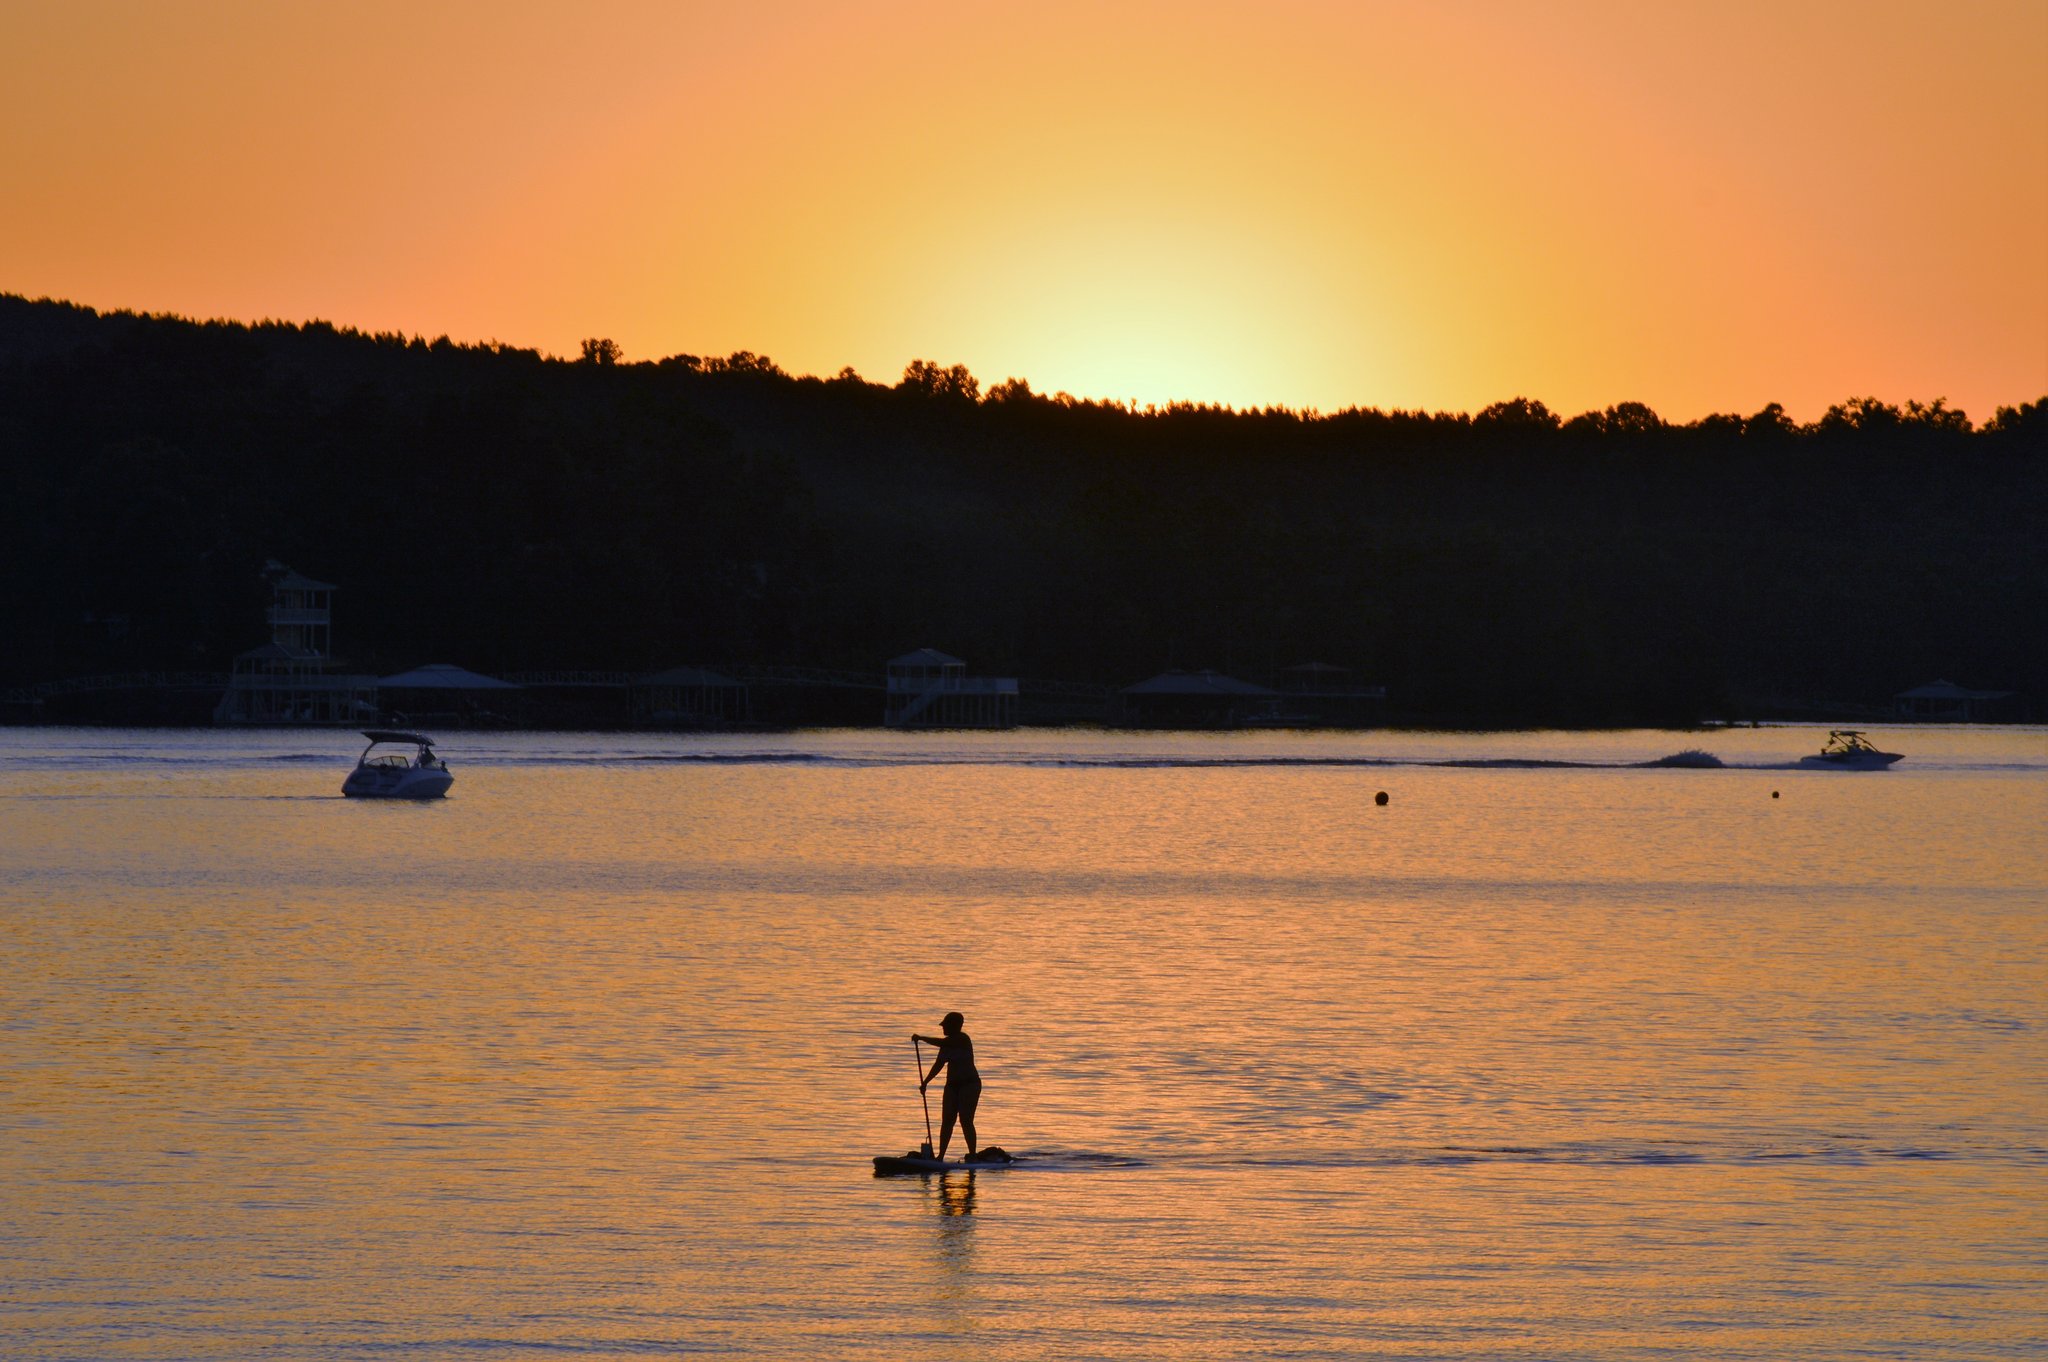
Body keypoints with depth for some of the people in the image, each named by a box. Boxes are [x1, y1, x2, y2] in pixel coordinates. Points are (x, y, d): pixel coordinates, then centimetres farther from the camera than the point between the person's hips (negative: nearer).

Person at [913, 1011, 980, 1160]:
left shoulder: (962, 1039, -13)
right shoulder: (949, 1042, 12)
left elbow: (941, 1043, -28)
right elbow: (939, 1064, 16)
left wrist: (921, 1038, -20)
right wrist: (925, 1082, 12)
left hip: (969, 1084, -8)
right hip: (953, 1085, 8)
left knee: (965, 1121, -13)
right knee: (947, 1121, 2)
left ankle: (972, 1155, -8)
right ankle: (941, 1156, 2)